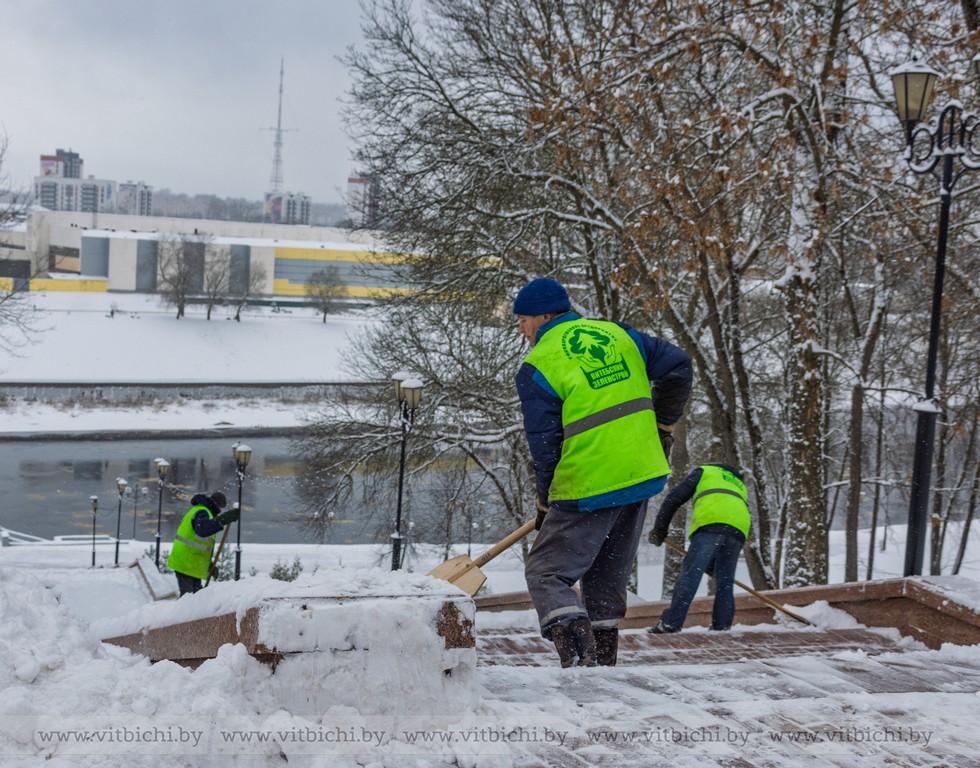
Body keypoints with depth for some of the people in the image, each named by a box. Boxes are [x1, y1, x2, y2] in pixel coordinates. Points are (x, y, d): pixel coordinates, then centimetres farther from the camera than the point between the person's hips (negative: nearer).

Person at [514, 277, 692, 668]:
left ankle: (579, 658, -15)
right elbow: (678, 366, 11)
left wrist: (545, 503, 6)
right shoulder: (617, 334, 8)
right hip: (642, 475, 6)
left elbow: (544, 446, -8)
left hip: (587, 490, -6)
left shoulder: (537, 367, -9)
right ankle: (602, 660, 23)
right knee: (607, 578, 19)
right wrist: (661, 426, 22)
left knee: (546, 573, 3)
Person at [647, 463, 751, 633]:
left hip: (711, 520, -5)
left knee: (690, 572, -10)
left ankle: (672, 622, -16)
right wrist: (713, 562, 36)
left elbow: (674, 498, 18)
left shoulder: (704, 471, 30)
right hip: (739, 528, 5)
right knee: (725, 579, 13)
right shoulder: (739, 485, 43)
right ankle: (722, 625, 5)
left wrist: (659, 528, 22)